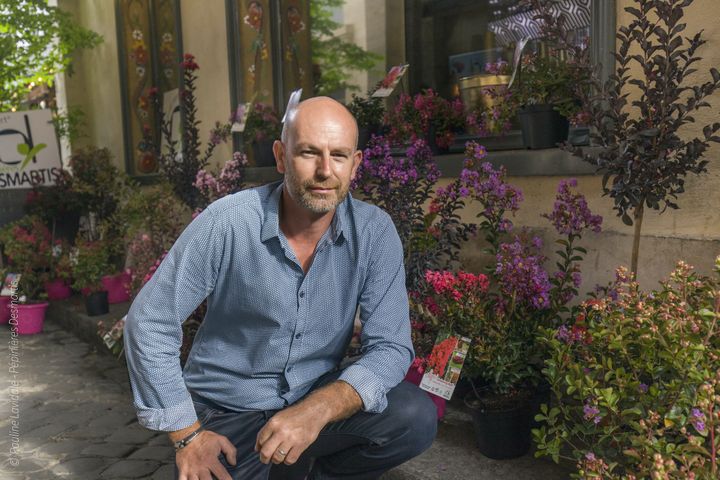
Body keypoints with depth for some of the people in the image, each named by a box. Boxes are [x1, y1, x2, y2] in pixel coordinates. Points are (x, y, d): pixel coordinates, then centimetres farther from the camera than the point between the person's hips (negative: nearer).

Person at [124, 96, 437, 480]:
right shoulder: (227, 222, -19)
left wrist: (318, 410, -32)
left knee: (415, 417, -21)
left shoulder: (375, 232, -12)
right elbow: (149, 323, -12)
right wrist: (188, 436, -12)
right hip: (225, 411, -1)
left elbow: (390, 347, -15)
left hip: (316, 399, 2)